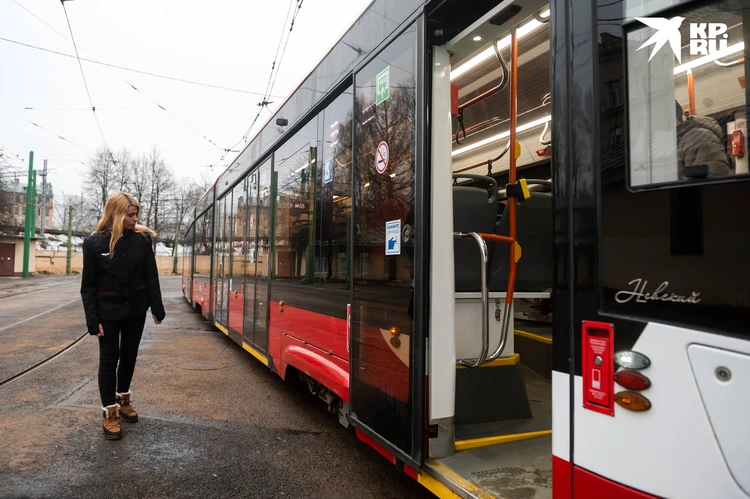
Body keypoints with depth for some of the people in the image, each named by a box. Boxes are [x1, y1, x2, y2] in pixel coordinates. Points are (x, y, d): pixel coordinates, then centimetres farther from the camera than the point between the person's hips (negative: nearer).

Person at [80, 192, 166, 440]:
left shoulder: (142, 239, -6)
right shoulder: (94, 242, -11)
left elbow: (151, 277, -1)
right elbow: (88, 285, -7)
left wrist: (157, 308, -2)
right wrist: (92, 318, -11)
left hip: (135, 308, 2)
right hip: (108, 311, -2)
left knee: (129, 356, 15)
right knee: (109, 359, 4)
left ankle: (123, 400, 34)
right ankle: (109, 412, 15)